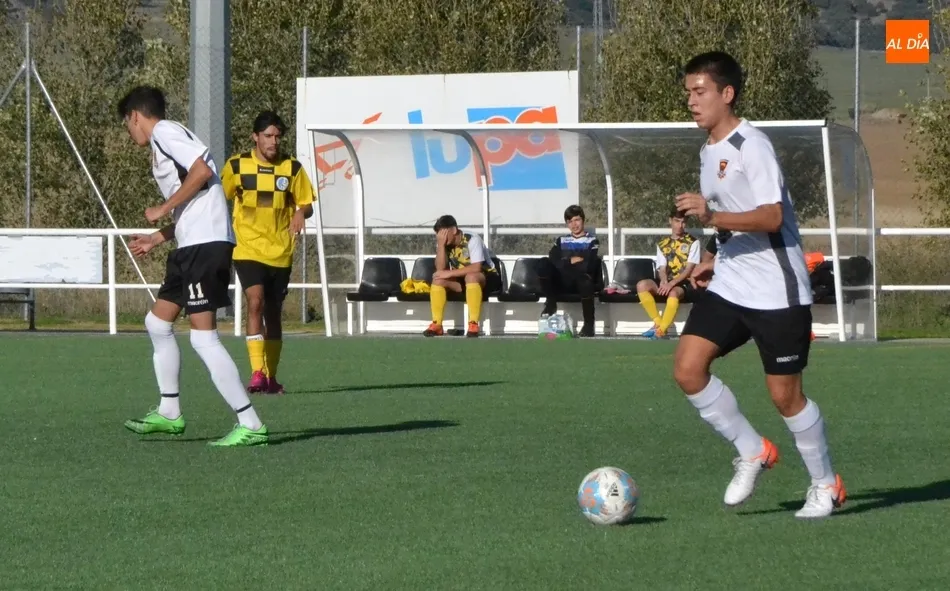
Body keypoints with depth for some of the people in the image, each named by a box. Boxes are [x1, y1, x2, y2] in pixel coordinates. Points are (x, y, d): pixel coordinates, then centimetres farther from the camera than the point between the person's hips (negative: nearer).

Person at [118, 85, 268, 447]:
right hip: (191, 245, 11)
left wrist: (163, 210, -11)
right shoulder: (163, 143, 24)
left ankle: (250, 424, -15)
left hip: (205, 244, -11)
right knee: (158, 323, 18)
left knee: (203, 337, -13)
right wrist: (156, 239, 30)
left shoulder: (164, 132, -5)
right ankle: (169, 414, 26)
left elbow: (202, 171, -20)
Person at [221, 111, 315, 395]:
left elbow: (306, 204, 7)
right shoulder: (237, 165, -1)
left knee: (273, 313, 10)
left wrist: (300, 213, -15)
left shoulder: (292, 168, 2)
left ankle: (271, 377, 21)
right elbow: (219, 201, 12)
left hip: (280, 252, 2)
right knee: (255, 302, -21)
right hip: (248, 250, -2)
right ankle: (257, 373, -26)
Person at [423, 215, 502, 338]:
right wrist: (441, 245, -24)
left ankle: (473, 325, -38)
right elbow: (440, 269, -15)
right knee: (438, 279, -18)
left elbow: (476, 268, -31)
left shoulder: (472, 240, -21)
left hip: (486, 278, -6)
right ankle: (436, 324, -20)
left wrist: (450, 273, -30)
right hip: (462, 280, 6)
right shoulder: (445, 244, -3)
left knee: (470, 277, -38)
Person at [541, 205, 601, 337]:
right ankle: (550, 304, -8)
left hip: (582, 280, -3)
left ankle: (589, 324, -34)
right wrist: (570, 261, -11)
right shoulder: (561, 241, 17)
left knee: (585, 276, -41)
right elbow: (553, 262, 3)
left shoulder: (592, 241, 4)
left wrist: (564, 264, -5)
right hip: (563, 281, 3)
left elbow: (590, 266, -10)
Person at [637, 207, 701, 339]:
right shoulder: (662, 244, 14)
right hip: (667, 283, 4)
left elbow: (689, 269, -6)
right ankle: (658, 322, -20)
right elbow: (662, 268, 7)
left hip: (684, 283, -4)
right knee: (642, 285, -25)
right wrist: (664, 281, -18)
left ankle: (661, 329, -35)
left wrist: (672, 283, -20)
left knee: (673, 292, -40)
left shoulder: (693, 242, 3)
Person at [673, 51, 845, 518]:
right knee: (687, 367, -9)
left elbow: (771, 217, -26)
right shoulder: (708, 151, 13)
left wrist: (713, 216, -36)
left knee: (785, 394, -2)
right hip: (730, 287, 8)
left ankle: (826, 485, 17)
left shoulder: (751, 146, -15)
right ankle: (752, 452, 7)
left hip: (777, 291, -8)